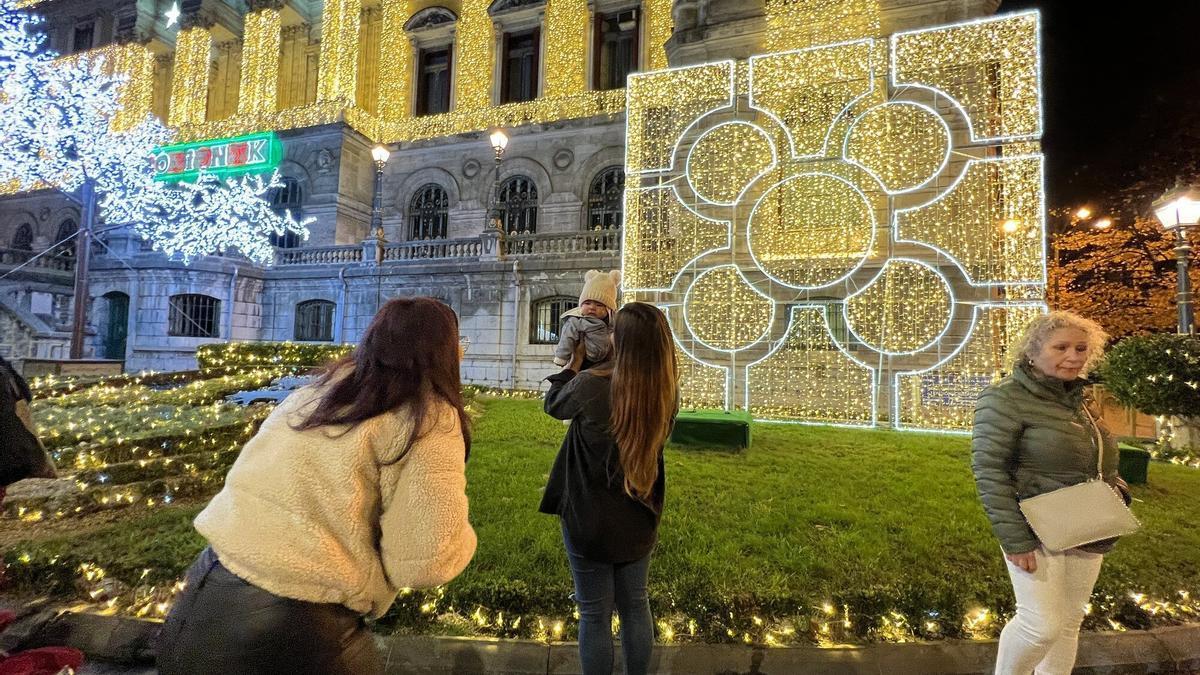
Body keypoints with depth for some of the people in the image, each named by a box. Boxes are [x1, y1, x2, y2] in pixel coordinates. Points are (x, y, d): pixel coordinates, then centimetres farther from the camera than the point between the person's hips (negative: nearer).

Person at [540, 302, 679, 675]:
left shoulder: (590, 385, -26)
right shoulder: (667, 391, -13)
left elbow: (554, 404, -5)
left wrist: (574, 360, 6)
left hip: (589, 520, -4)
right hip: (639, 518, 4)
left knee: (594, 614, 15)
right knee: (635, 605, 23)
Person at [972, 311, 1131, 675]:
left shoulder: (1076, 398, 8)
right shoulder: (1005, 398, -17)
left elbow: (1097, 461, 24)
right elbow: (988, 469, -21)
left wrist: (1116, 487, 6)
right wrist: (1014, 539, -23)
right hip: (1038, 532, -8)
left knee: (1069, 621, 16)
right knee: (1042, 624, -5)